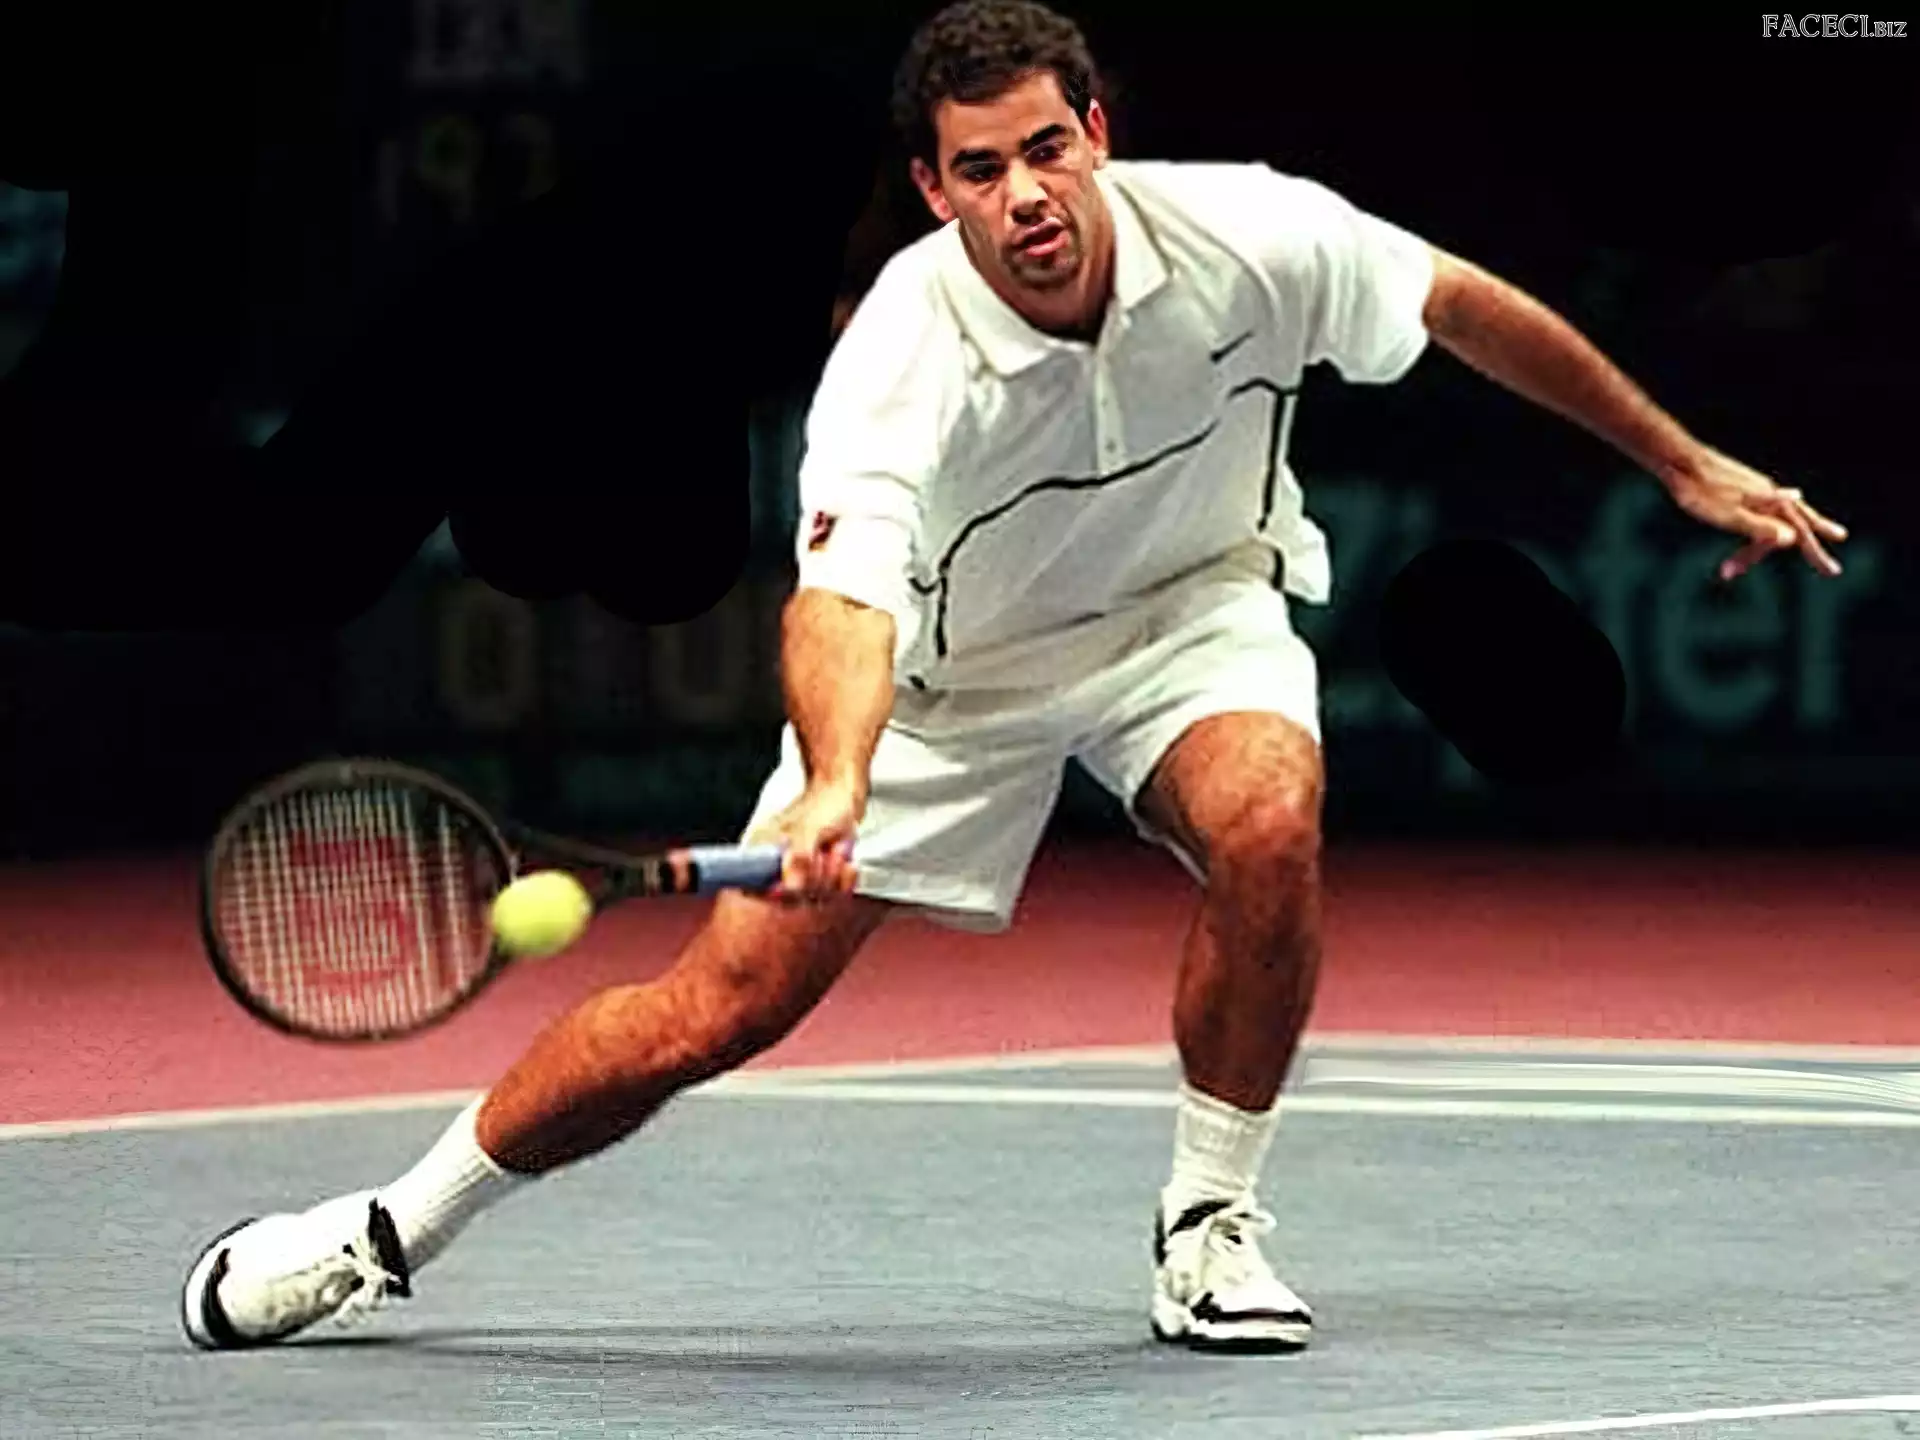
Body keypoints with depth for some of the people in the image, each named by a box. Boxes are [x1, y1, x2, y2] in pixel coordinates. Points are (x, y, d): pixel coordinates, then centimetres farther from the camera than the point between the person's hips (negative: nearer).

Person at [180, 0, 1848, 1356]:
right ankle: (394, 1231, 12)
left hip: (1190, 605, 2)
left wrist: (1688, 464, 1)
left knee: (1269, 818, -33)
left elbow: (1470, 307, -7)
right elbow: (843, 597, -47)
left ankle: (1211, 1226, -12)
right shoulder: (901, 361, -34)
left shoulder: (1251, 237, -25)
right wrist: (834, 785, -68)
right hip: (948, 665, -2)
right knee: (721, 1005, -7)